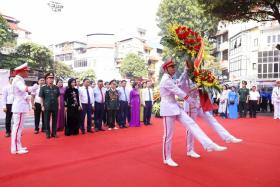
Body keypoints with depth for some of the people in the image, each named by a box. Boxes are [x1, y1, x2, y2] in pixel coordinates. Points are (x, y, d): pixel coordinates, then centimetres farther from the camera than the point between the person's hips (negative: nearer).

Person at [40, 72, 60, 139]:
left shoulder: (56, 88, 6)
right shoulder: (43, 88, -1)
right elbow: (41, 98, 0)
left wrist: (59, 105, 7)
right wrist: (42, 106, -6)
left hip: (55, 106, 2)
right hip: (47, 107, -2)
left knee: (55, 120, 8)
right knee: (47, 120, 5)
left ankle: (54, 133, 19)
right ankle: (48, 133, 17)